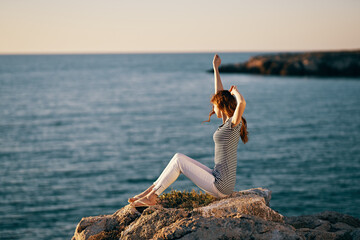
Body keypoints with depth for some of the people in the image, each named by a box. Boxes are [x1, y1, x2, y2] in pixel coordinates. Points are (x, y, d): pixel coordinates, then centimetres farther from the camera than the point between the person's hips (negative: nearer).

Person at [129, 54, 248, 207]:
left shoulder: (234, 123, -13)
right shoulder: (228, 123, 12)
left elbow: (242, 103, -36)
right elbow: (219, 93, 22)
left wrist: (235, 91, -14)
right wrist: (215, 68, 27)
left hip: (221, 187, -9)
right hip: (218, 181, 9)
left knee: (178, 160, -6)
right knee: (179, 157, 6)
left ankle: (152, 196, -1)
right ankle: (151, 190, 6)